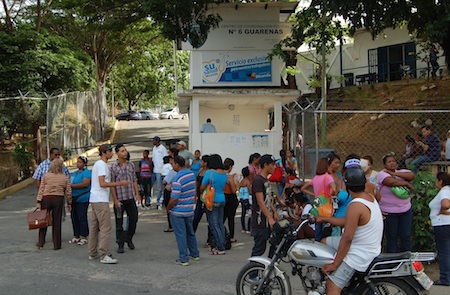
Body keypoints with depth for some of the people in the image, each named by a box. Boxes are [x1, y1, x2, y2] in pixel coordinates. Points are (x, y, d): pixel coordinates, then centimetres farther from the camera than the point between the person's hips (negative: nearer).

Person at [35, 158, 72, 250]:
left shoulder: (45, 176, 0)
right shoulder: (65, 177, 4)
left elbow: (41, 189, -4)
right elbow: (68, 192, 6)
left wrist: (38, 201, -3)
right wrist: (69, 202, 15)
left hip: (46, 198, -1)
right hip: (59, 199, 1)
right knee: (57, 222, 5)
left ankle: (41, 242, 10)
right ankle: (56, 245, 9)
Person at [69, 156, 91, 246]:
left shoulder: (87, 172, -7)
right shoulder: (74, 173, 20)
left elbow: (85, 184, -21)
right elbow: (70, 184, 26)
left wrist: (72, 185, -17)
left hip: (82, 199, -8)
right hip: (74, 199, 8)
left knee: (82, 217, -6)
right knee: (74, 217, 9)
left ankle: (84, 237, -1)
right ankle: (76, 236, 18)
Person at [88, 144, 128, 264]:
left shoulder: (97, 164, 19)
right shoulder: (102, 165, -12)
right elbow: (102, 183, -20)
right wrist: (119, 183, -17)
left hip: (94, 200, 11)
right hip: (101, 200, -11)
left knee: (94, 227, 13)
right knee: (105, 227, -10)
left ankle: (93, 253, 20)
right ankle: (104, 255, -11)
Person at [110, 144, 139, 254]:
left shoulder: (131, 165, 8)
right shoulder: (113, 166, -6)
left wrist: (137, 194, 6)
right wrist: (115, 200, -11)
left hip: (131, 198, 4)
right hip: (119, 198, -4)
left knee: (134, 219, 8)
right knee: (119, 223, 4)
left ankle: (129, 238, 29)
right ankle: (120, 244, 14)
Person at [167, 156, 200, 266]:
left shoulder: (178, 178, -23)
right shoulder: (192, 174, 3)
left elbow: (174, 199, -24)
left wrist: (168, 208, -7)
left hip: (178, 212, -8)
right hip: (190, 210, 8)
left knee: (180, 235, 2)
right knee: (190, 233, 21)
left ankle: (183, 259, 7)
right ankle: (195, 254, 31)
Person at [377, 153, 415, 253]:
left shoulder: (402, 172, 7)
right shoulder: (382, 174, -9)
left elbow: (411, 175, -14)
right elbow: (392, 182, -27)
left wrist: (394, 173, -16)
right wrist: (407, 183, -14)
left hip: (406, 210, 4)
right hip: (389, 213, -4)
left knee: (406, 236, 9)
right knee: (391, 238, 5)